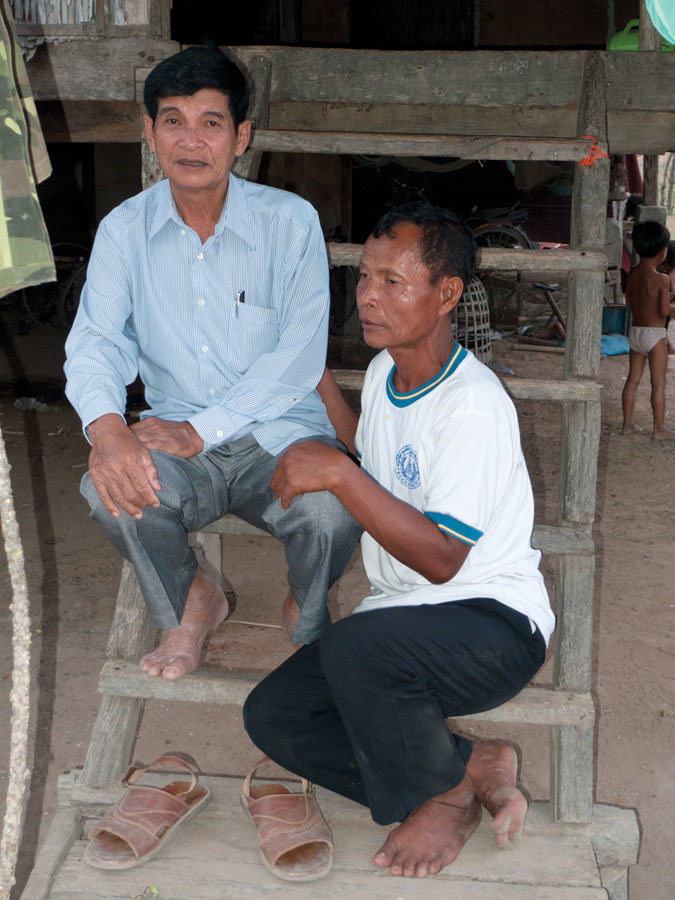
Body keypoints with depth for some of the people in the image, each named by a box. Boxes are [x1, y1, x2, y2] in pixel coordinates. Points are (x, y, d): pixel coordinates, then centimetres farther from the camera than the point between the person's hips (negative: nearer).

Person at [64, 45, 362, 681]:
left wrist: (200, 429, -23)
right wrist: (106, 428, -29)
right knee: (110, 487, -30)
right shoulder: (125, 230, 2)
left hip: (278, 432, -2)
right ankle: (190, 601, 4)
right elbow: (96, 339, -6)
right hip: (178, 440, 2)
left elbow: (299, 356, -14)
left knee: (332, 510, -33)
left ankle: (307, 611, 7)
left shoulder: (291, 222, -7)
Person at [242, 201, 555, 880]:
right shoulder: (384, 372, 6)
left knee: (356, 648, -37)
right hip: (398, 620, 8)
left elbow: (441, 557, -26)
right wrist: (316, 376, 18)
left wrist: (337, 473, -29)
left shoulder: (473, 404, -21)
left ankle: (446, 791, -5)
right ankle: (474, 770, -4)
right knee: (271, 714, -8)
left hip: (493, 619, -8)